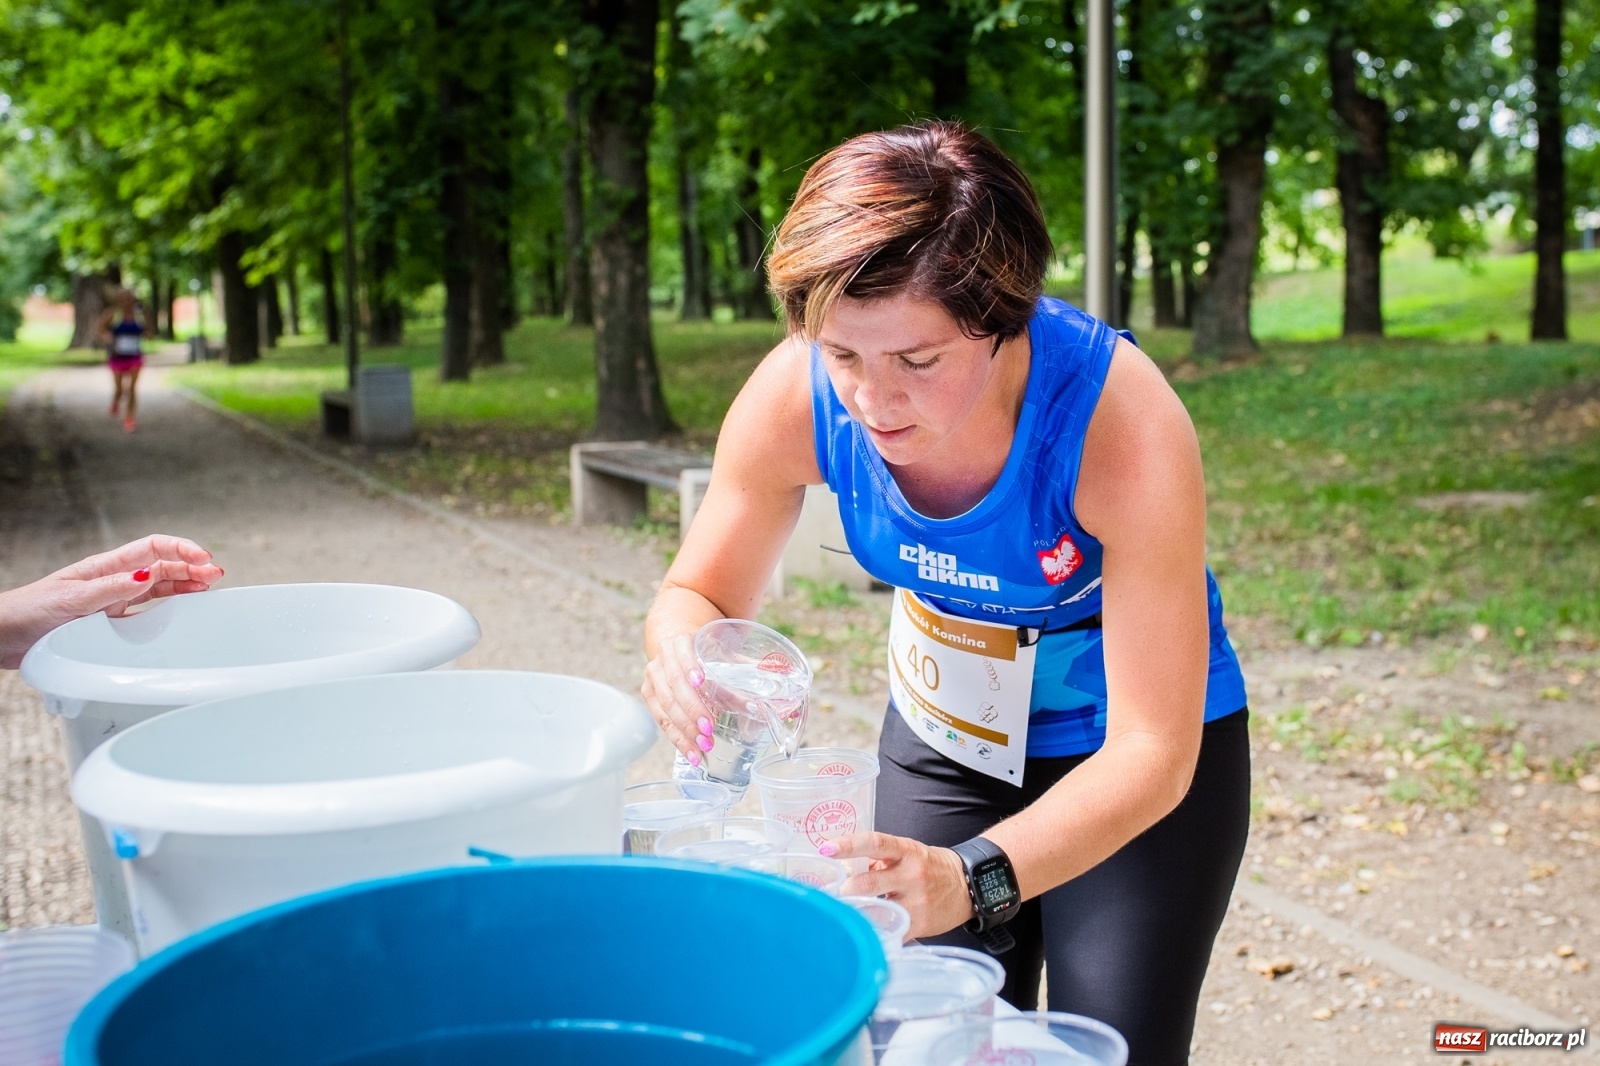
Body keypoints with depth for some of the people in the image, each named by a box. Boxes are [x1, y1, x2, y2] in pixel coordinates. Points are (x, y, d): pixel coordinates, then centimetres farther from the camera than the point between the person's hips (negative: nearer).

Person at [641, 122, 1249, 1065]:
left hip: (1139, 762, -3)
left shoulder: (1123, 422, -35)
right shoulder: (797, 395, -25)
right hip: (943, 736, 3)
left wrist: (972, 879, -49)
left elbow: (1150, 755, -33)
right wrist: (684, 654, -33)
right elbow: (701, 593, -8)